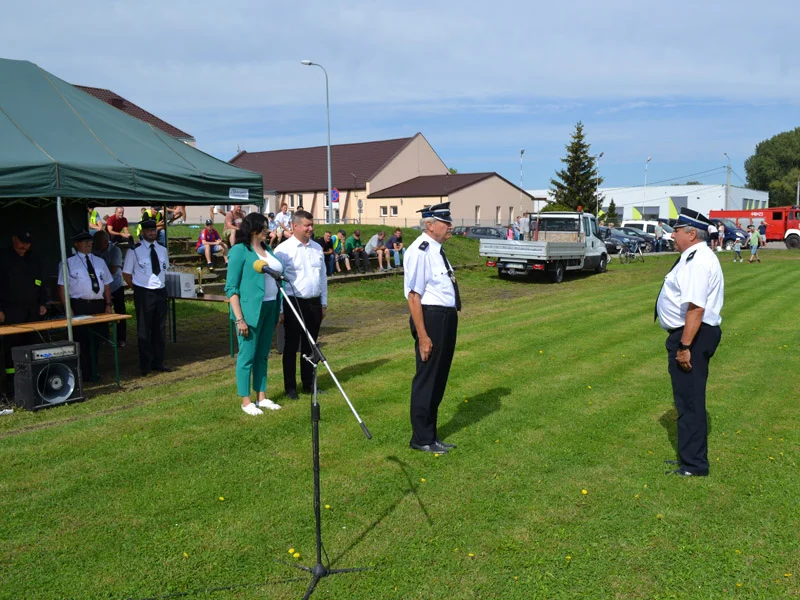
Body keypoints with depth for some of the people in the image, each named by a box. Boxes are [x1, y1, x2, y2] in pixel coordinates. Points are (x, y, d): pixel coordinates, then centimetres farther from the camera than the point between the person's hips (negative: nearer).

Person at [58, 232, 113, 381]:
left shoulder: (99, 261, 15)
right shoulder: (68, 263, 0)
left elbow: (107, 284, 15)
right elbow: (62, 287, -4)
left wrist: (108, 304, 6)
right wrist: (68, 308, -12)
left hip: (99, 305, 5)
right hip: (79, 305, -5)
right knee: (81, 340, -3)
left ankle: (94, 372, 21)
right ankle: (83, 374, 5)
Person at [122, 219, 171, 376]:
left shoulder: (162, 250, 9)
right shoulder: (134, 251, -6)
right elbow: (126, 274, -2)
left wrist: (161, 285, 11)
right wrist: (137, 289, -3)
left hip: (161, 292, 5)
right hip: (143, 294, -5)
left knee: (160, 329, 10)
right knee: (144, 330, 1)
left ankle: (158, 362, 20)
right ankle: (145, 365, 9)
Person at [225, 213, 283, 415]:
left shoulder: (267, 249, 11)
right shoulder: (240, 250, -9)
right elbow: (231, 287, -11)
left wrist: (279, 310, 13)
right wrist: (239, 318, -17)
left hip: (269, 308, 7)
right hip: (250, 309, -7)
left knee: (263, 355, 14)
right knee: (247, 355, 1)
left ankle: (262, 397, 23)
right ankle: (245, 401, 11)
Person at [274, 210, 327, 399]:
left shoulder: (317, 248, 8)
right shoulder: (283, 249, -9)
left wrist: (324, 303, 12)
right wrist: (280, 310, -11)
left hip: (314, 303, 5)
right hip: (294, 303, -5)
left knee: (310, 345, 13)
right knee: (291, 346, 5)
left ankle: (308, 383, 24)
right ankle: (290, 387, 15)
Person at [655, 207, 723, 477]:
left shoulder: (697, 262, -21)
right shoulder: (693, 257, 13)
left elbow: (696, 308, -28)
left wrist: (684, 347, -26)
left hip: (693, 336, -11)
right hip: (688, 335, 11)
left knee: (690, 401, -1)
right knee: (687, 400, 20)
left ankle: (694, 465, 10)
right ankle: (690, 456, 34)